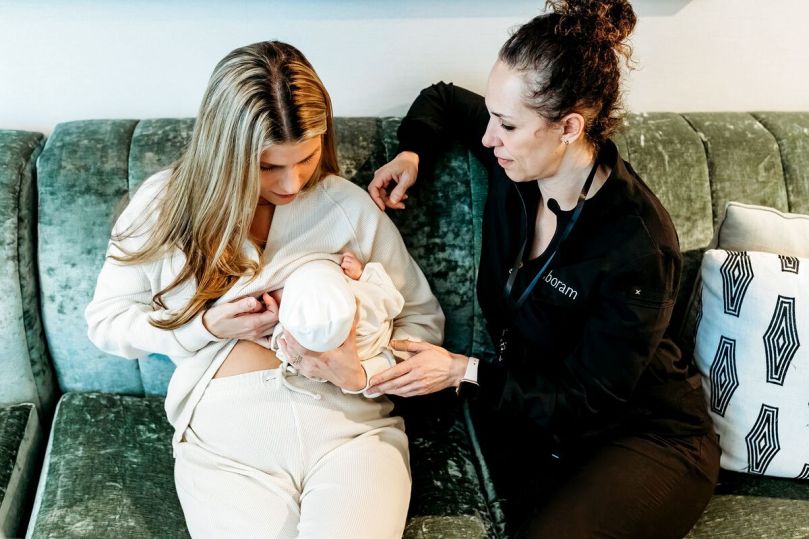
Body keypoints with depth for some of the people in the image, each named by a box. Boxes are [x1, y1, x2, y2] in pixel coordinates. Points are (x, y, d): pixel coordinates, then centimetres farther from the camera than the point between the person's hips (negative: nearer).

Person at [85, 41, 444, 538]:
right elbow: (106, 320, 11)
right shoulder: (165, 203, 3)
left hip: (352, 425, 0)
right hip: (226, 439, 1)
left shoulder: (349, 206, 1)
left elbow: (423, 317, 8)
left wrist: (361, 375, -13)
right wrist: (207, 326, -8)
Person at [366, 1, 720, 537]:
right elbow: (444, 98, 14)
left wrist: (465, 371, -23)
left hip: (647, 433, -5)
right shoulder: (515, 160, -8)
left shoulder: (639, 243, -25)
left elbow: (590, 396, -19)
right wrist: (413, 154, -5)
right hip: (527, 412, 5)